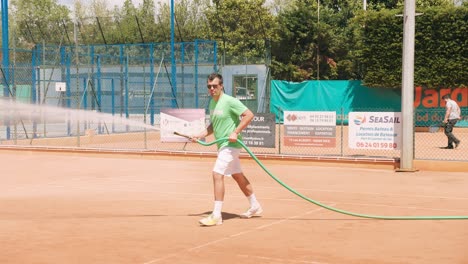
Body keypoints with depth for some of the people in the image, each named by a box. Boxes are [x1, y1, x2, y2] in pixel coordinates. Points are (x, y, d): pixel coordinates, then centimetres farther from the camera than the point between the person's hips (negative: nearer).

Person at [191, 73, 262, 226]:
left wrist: (235, 133, -24)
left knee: (217, 175, -17)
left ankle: (216, 215, -15)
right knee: (238, 176, 18)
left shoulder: (229, 101, -15)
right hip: (223, 145, 10)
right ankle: (255, 207, 32)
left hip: (230, 145, -10)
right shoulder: (212, 103, 11)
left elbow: (249, 115, -19)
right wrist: (200, 136, 6)